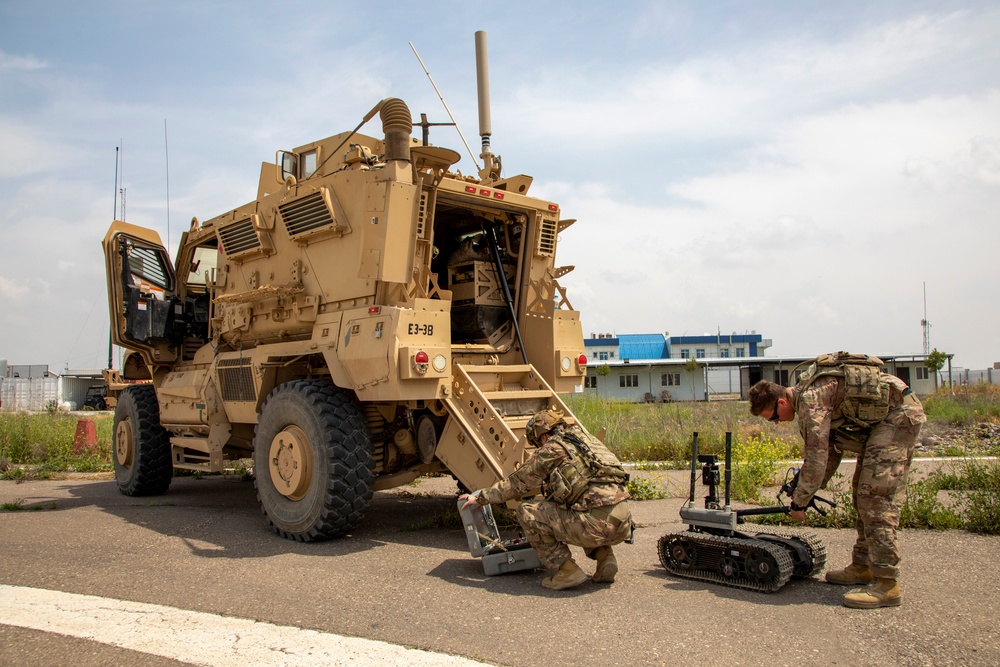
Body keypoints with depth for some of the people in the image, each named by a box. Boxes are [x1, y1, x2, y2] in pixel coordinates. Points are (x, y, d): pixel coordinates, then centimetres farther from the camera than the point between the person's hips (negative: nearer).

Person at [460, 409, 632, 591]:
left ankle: (566, 571, 3)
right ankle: (605, 559, 19)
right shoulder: (587, 438, 22)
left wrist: (480, 497, 28)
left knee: (527, 513, 5)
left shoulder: (549, 451, 3)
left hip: (597, 525, -7)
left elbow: (515, 484, 14)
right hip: (624, 525, 7)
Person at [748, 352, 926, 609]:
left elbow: (816, 454, -23)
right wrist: (809, 489, 16)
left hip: (898, 415, -11)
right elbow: (831, 447, 17)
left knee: (876, 496, -14)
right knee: (864, 494, 13)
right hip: (879, 420, 11)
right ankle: (863, 566, 21)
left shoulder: (811, 398, -21)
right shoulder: (807, 393, 10)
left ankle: (887, 584, -13)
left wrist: (800, 502, -13)